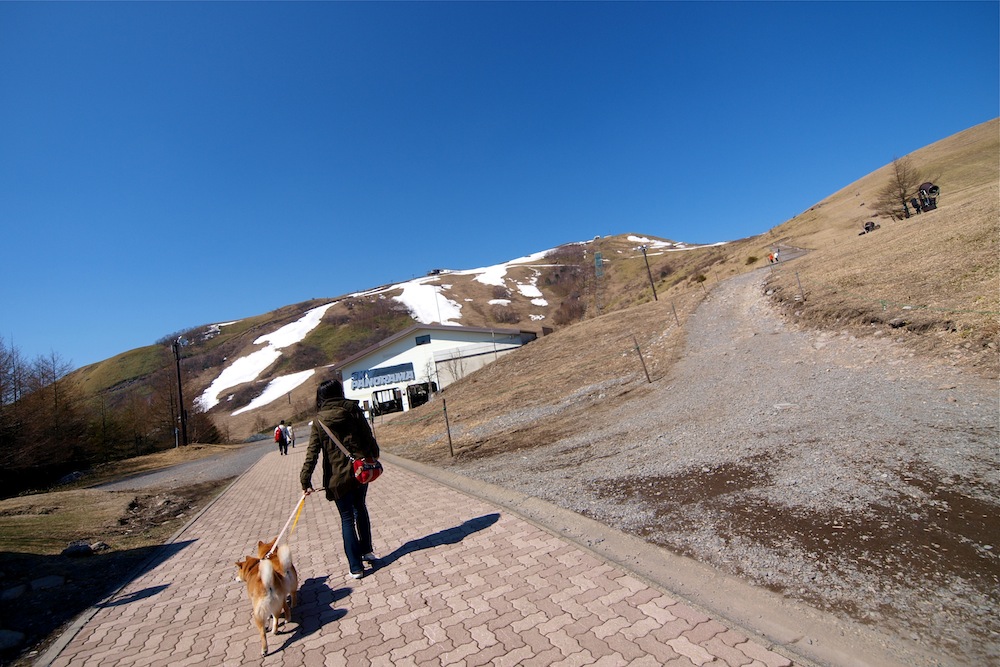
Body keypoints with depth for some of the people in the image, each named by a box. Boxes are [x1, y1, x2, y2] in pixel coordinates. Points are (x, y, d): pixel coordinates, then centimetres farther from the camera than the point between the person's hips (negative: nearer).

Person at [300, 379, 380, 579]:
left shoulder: (319, 420, -5)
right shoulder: (353, 410, -4)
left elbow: (312, 452, -11)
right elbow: (368, 437, -1)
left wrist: (305, 480, -10)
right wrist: (373, 457, 13)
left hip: (338, 476, -2)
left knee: (347, 519, 10)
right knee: (360, 509, 24)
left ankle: (356, 567, 14)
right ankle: (366, 551, 34)